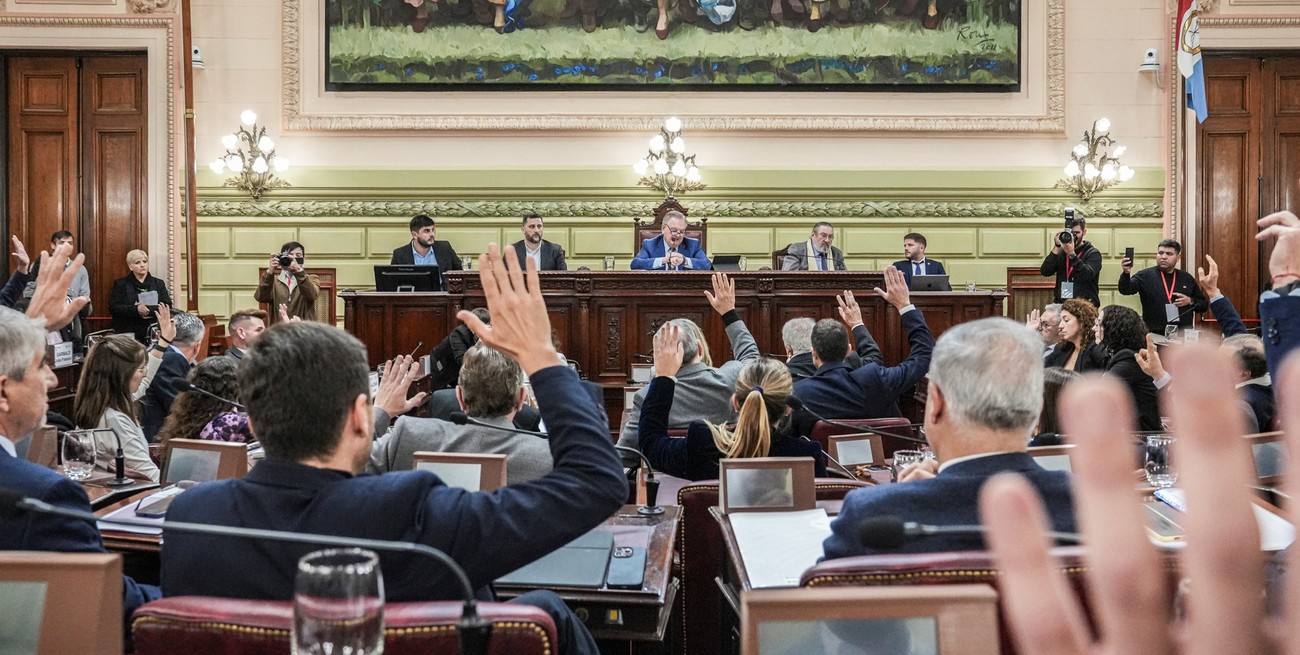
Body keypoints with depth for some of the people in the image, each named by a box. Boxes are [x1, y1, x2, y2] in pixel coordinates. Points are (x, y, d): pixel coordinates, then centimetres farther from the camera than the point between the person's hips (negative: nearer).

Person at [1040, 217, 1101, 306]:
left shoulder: (1093, 254, 2)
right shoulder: (1060, 252, 11)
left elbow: (1087, 275, -15)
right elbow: (1045, 272, -3)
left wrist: (1071, 254, -23)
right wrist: (1056, 247, -8)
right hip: (1061, 305, 3)